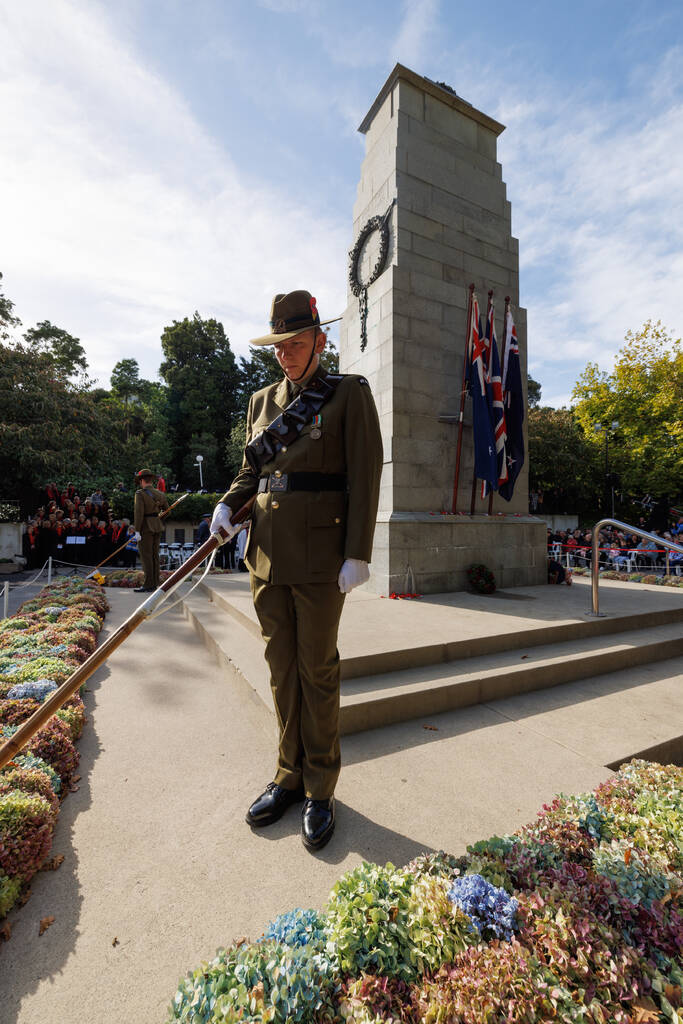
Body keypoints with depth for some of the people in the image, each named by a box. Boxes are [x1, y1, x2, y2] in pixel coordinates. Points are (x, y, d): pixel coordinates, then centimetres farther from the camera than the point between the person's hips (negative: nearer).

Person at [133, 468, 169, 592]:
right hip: (157, 527, 7)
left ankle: (148, 585, -3)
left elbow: (139, 513, -18)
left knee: (146, 556, -4)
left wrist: (137, 531, -17)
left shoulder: (140, 494, -12)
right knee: (154, 555, 10)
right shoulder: (160, 494, 8)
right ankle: (154, 583, 14)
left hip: (145, 527, -7)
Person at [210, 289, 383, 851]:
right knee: (282, 668, 14)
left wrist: (358, 553, -14)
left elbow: (365, 476, -8)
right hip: (267, 552, 6)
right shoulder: (263, 400, 16)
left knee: (317, 671, 7)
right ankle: (290, 774, 34)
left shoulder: (350, 393, 0)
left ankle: (320, 789, 28)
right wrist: (228, 505, 0)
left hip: (319, 556, -5)